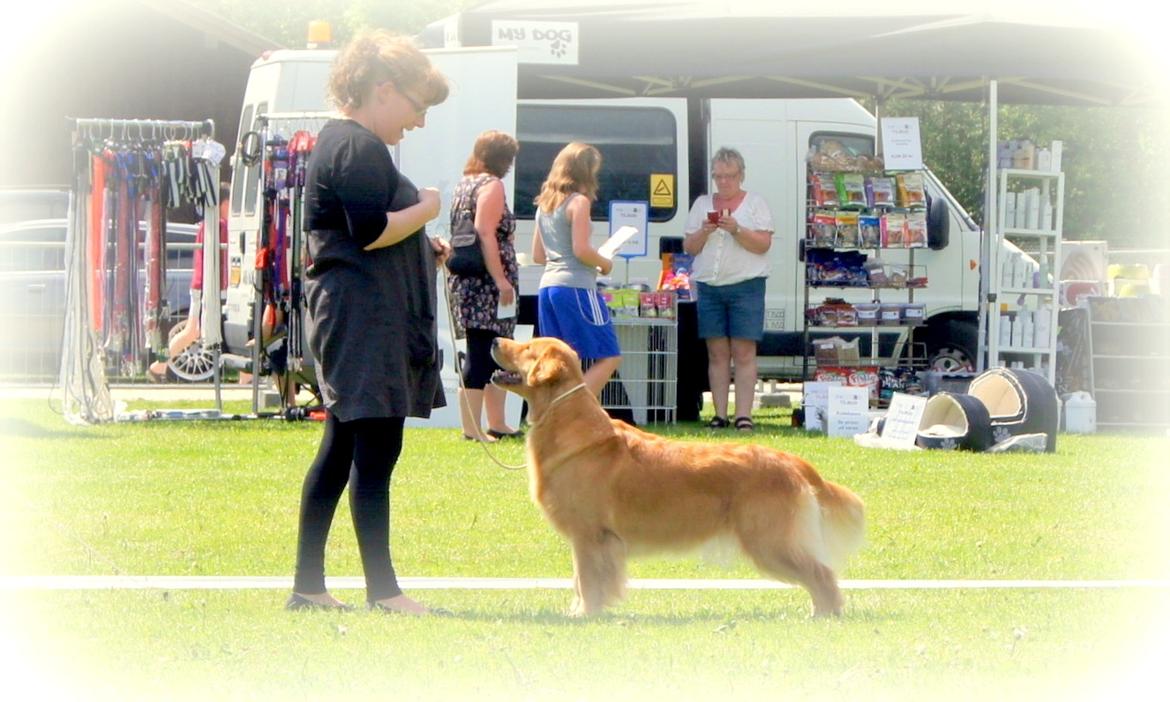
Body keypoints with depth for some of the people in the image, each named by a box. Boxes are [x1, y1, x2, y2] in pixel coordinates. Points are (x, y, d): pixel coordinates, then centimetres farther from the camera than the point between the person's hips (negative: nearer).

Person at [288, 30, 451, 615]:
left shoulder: (338, 143, 21)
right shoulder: (359, 149, -14)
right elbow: (371, 232, -23)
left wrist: (422, 248, 17)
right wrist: (426, 210, -7)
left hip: (345, 317, 11)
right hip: (366, 319, -11)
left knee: (341, 449, 12)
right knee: (375, 450, -10)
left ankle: (307, 585, 14)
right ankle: (381, 588, -9)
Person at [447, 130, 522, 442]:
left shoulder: (465, 183, 18)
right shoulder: (491, 185, -10)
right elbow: (485, 234, -20)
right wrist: (501, 279, -22)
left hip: (466, 282, 10)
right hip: (486, 285, -10)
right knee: (481, 356, -10)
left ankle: (496, 424, 21)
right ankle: (472, 427, -13)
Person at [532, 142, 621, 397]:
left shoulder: (545, 204, 16)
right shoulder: (579, 202, -8)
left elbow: (538, 255, 19)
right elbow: (581, 249, -16)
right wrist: (604, 263, 1)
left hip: (549, 285, 8)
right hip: (576, 287, -8)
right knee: (608, 358, -4)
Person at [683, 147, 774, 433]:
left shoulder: (755, 204, 5)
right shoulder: (702, 204, 15)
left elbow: (763, 244, -4)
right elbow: (689, 247, 12)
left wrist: (736, 229, -18)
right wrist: (704, 231, -7)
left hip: (745, 286, -3)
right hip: (709, 286, 3)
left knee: (744, 353, -7)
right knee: (717, 353, 2)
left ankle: (743, 415, -10)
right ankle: (719, 415, 3)